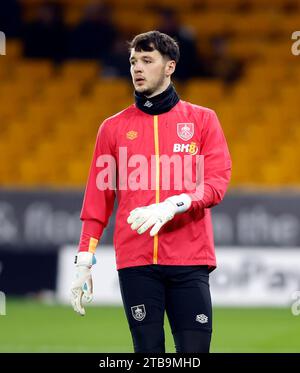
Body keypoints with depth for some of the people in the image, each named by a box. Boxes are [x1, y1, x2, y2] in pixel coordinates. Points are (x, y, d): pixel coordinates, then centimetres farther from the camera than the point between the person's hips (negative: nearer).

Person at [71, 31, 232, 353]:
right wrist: (84, 262, 4)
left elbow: (217, 182, -2)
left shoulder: (202, 120, 9)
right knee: (148, 351, -2)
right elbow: (98, 199, 11)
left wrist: (173, 205, -20)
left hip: (190, 259, -1)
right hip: (135, 259, 1)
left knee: (194, 349, -5)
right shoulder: (114, 127, 13)